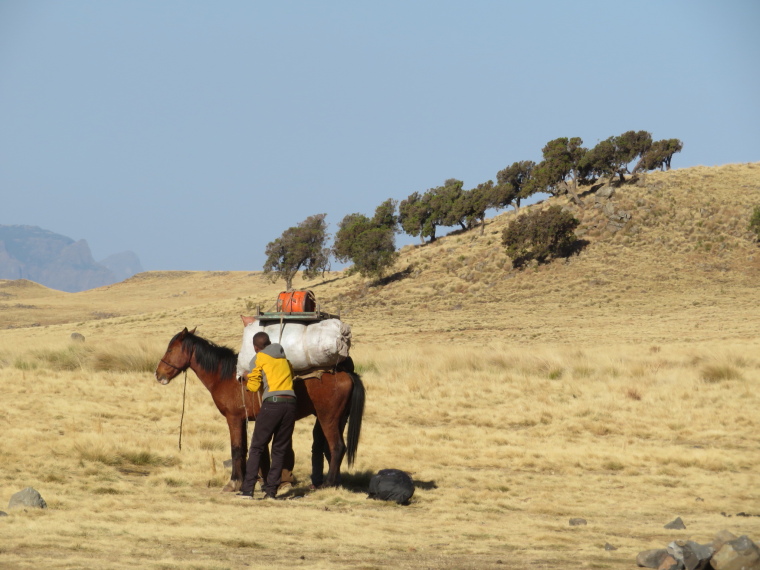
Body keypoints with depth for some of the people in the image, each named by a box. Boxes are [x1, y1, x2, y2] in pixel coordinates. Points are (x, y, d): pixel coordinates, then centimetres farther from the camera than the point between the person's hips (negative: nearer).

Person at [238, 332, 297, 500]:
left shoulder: (260, 357, 7)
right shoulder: (283, 358, 22)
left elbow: (254, 386, 7)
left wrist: (247, 381, 29)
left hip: (272, 403, -4)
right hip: (290, 403, 4)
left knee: (257, 447, 2)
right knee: (280, 449, 9)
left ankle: (247, 490, -4)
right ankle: (271, 490, 3)